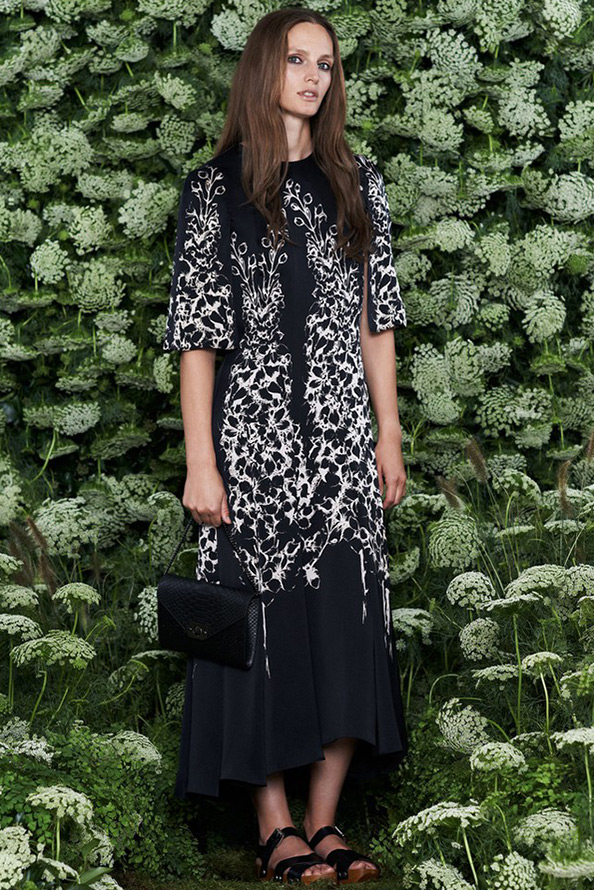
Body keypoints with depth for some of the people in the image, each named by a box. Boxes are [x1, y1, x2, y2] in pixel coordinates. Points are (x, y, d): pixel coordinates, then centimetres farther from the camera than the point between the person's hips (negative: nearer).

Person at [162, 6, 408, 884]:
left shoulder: (357, 182, 11)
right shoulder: (215, 188, 1)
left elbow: (377, 317, 13)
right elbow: (197, 333, -3)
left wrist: (390, 438, 8)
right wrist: (199, 462, -8)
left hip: (342, 432, 3)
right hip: (253, 427, -3)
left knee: (348, 621, -1)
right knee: (263, 618, -3)